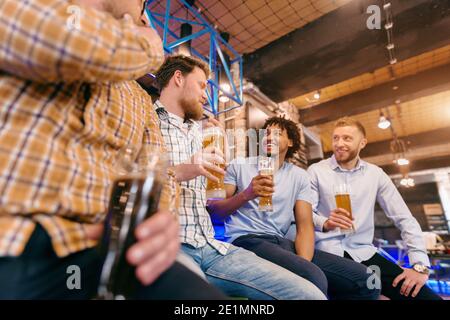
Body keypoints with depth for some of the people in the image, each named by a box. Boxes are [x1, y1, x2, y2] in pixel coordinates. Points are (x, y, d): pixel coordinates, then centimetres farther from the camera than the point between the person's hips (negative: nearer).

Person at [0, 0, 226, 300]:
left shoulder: (141, 98, 20)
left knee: (202, 293, -17)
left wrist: (159, 219, -11)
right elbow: (63, 37, -18)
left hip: (94, 250, 4)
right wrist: (148, 49, 3)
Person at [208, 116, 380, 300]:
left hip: (281, 242, 5)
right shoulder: (239, 166, 7)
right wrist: (246, 195, -16)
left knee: (364, 278, -8)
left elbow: (305, 227, 6)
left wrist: (303, 263, -14)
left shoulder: (299, 176, 13)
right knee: (313, 279, -32)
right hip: (245, 239, -4)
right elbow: (214, 210, 3)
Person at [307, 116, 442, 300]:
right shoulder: (316, 171, -2)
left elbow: (405, 219, 5)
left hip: (363, 253, 4)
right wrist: (325, 223, -27)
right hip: (326, 252, -3)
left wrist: (420, 265, -5)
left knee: (426, 296, -13)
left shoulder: (375, 174, 6)